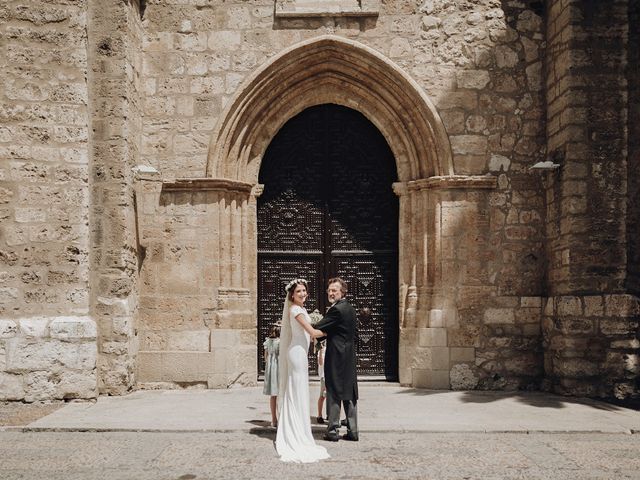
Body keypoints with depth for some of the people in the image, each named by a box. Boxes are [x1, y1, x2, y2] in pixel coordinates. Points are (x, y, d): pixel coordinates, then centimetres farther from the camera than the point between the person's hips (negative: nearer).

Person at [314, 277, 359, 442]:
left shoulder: (336, 309, -15)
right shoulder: (350, 308, 14)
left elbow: (317, 328, -15)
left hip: (336, 356, -9)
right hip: (350, 356, 9)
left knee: (334, 393, -2)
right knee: (349, 394, 10)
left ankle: (333, 430, 3)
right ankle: (352, 431, 13)